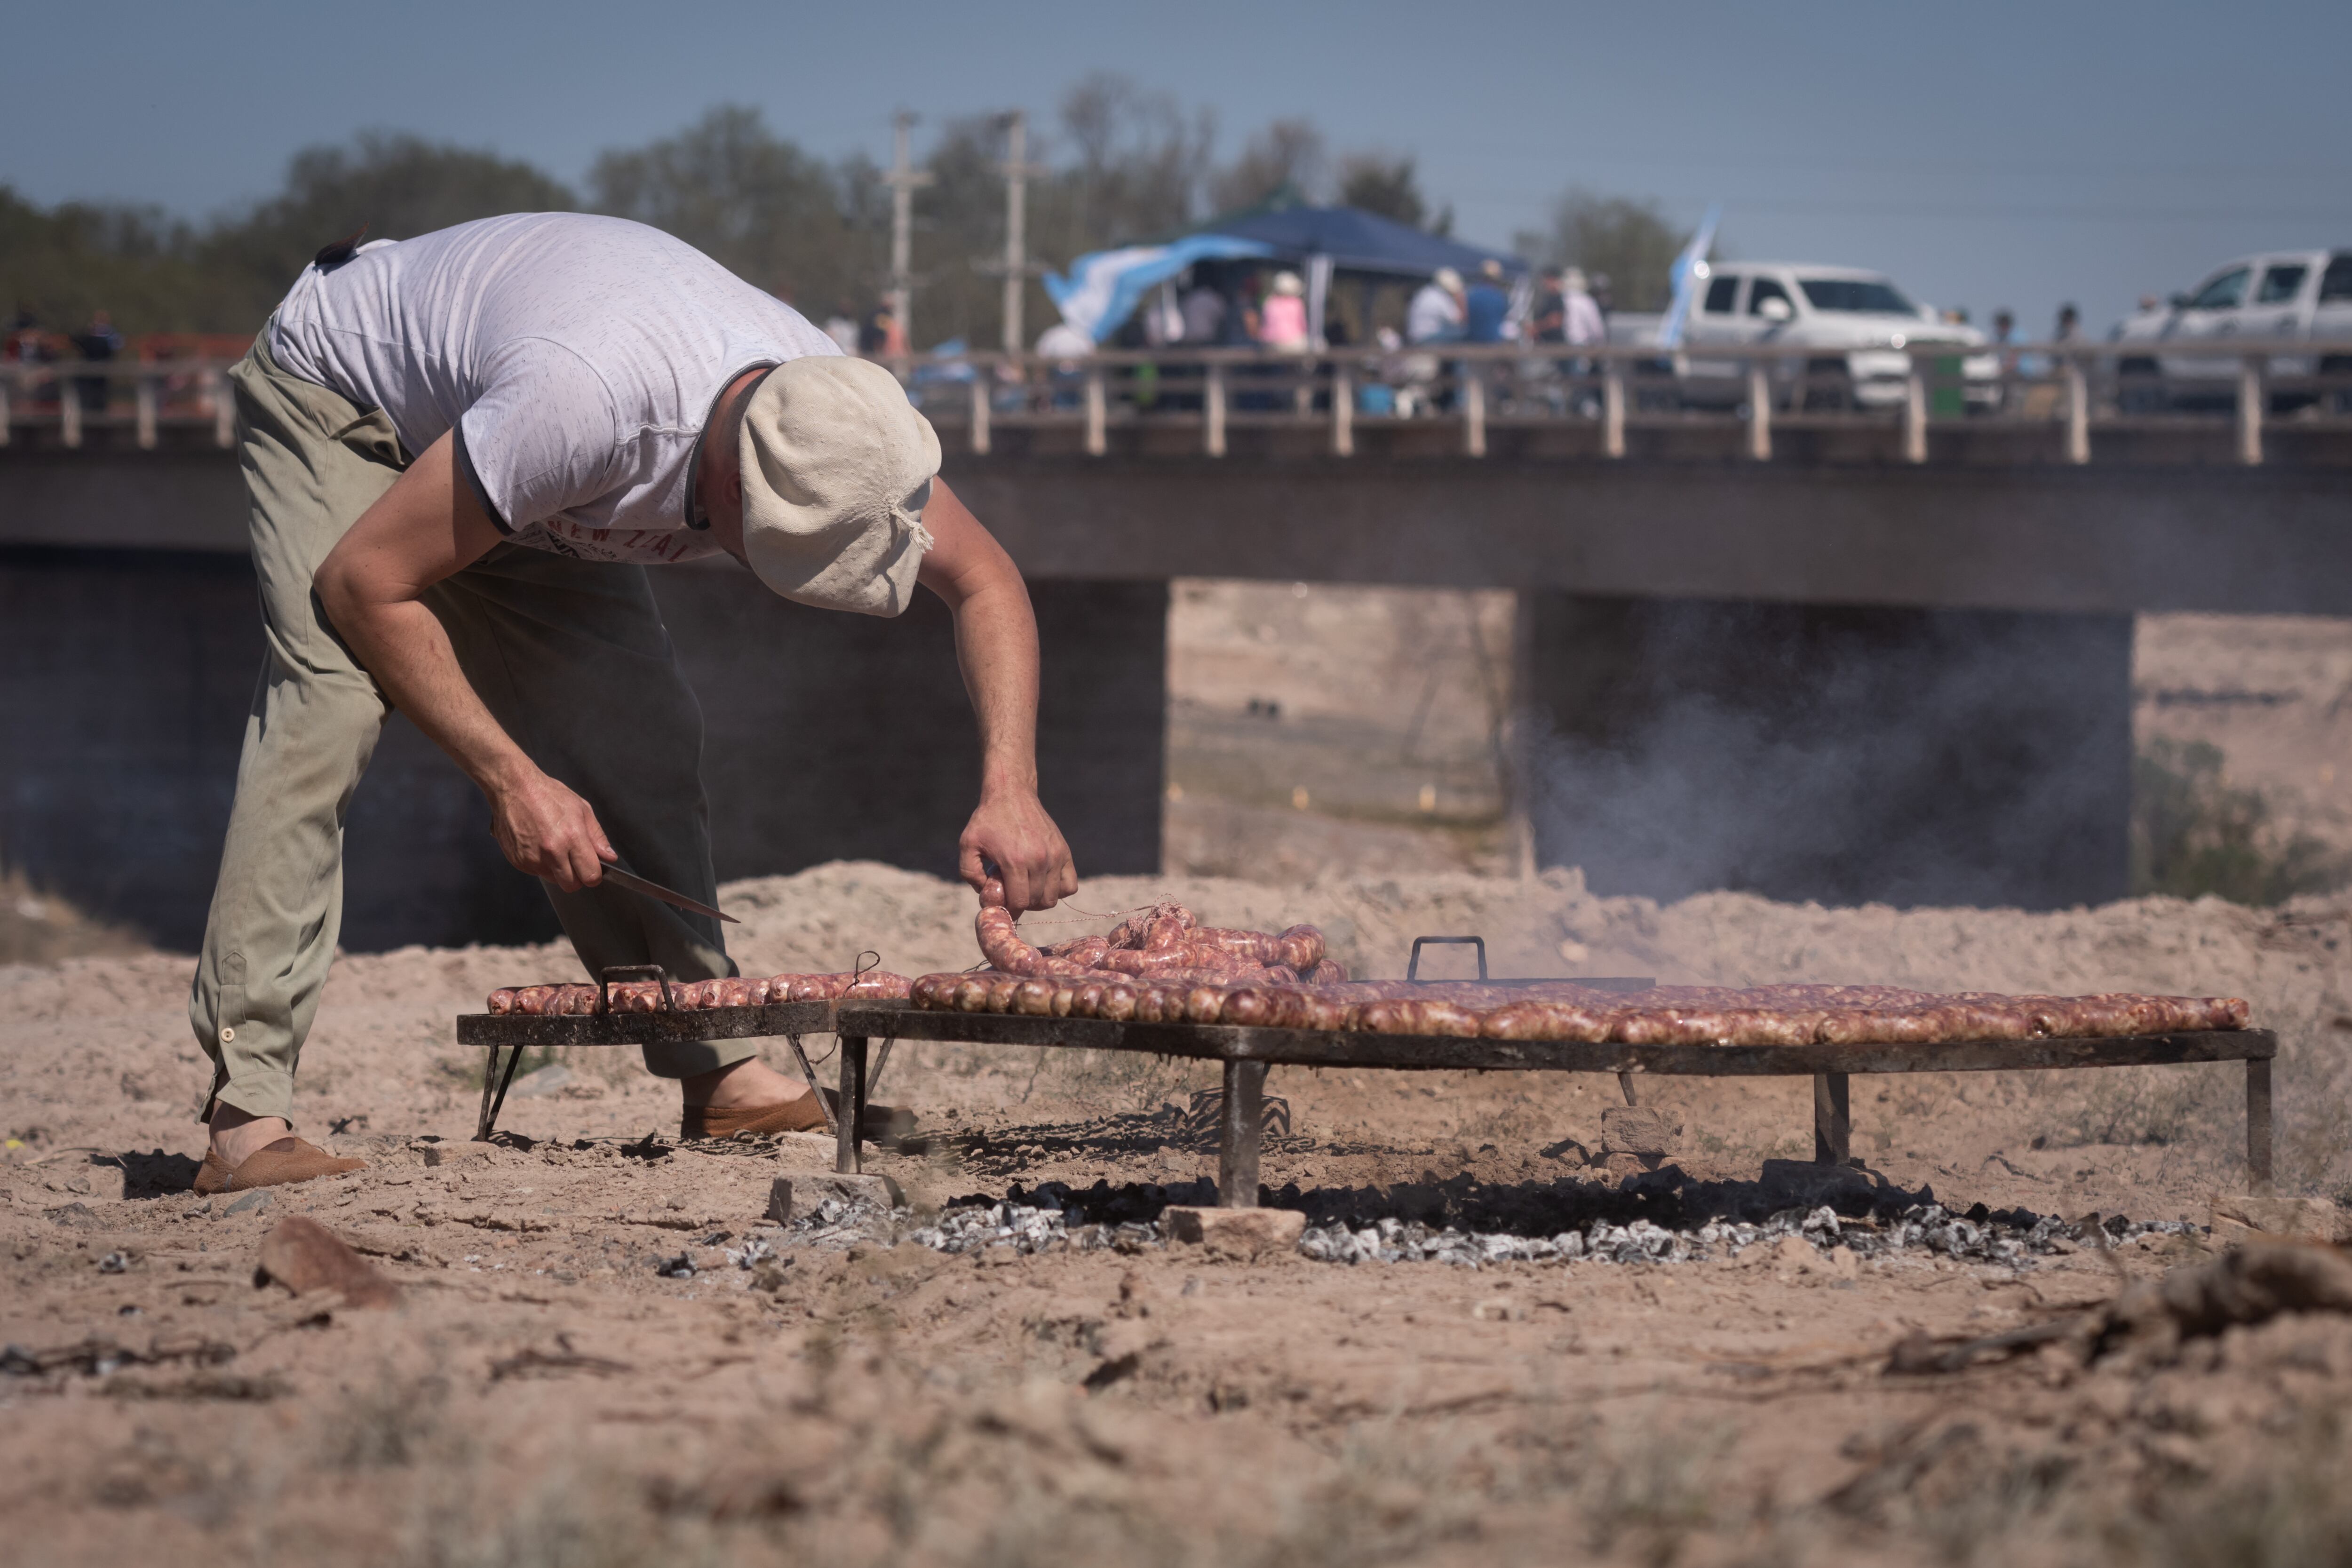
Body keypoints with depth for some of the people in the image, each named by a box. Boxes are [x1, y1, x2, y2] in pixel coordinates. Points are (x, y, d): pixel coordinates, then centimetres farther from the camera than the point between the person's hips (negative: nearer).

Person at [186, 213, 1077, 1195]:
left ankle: (714, 1072, -1)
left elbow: (986, 582, -10)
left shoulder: (830, 419, -25)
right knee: (331, 702, -27)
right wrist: (509, 778, -31)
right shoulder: (584, 407, -45)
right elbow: (362, 579, -33)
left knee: (638, 734, -9)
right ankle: (248, 1113, -32)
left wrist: (1010, 790, -25)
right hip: (333, 393, -6)